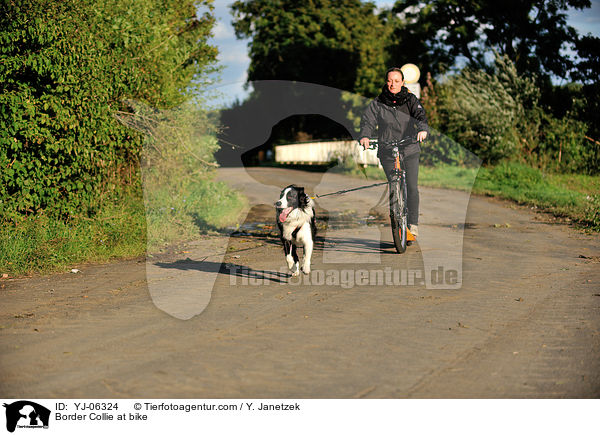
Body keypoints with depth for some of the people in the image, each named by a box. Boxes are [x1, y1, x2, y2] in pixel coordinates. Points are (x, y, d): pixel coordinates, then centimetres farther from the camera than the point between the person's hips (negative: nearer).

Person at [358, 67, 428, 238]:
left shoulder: (410, 100, 3)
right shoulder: (378, 103, 2)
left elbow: (420, 115, -12)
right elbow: (368, 120, -9)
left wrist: (423, 129, -35)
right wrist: (365, 136, -30)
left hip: (410, 151, 0)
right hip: (387, 153, 0)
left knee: (412, 188, -8)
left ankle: (413, 223, 6)